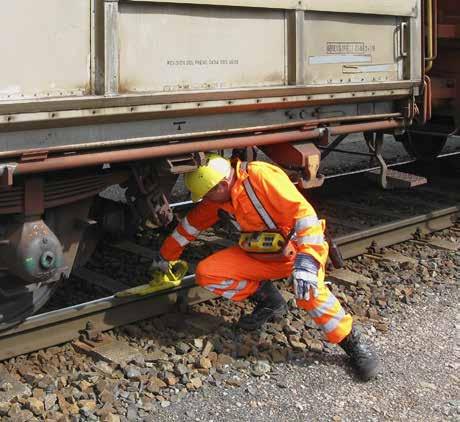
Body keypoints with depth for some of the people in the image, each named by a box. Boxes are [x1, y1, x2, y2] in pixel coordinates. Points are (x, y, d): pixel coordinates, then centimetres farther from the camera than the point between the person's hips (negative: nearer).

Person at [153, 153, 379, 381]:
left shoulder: (261, 176, -25)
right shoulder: (218, 199, -1)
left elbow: (303, 211, -30)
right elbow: (191, 225, 15)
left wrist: (306, 259, -38)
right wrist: (165, 256, 23)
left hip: (296, 249, -7)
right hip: (259, 255, 7)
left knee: (308, 291, -37)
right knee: (206, 274, -8)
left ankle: (352, 342, -15)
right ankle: (269, 302, 7)